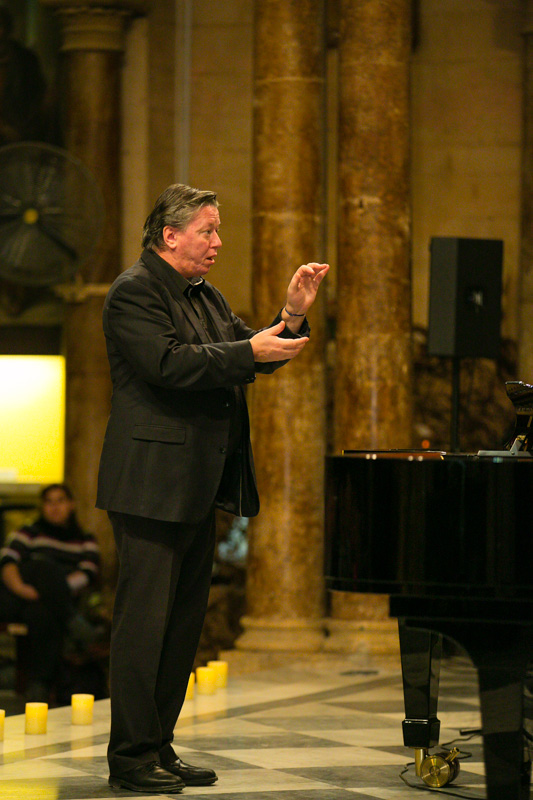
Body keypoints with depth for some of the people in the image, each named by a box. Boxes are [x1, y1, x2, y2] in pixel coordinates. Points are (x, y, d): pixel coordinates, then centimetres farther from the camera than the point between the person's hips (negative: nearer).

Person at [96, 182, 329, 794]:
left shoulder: (204, 295, 19)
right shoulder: (135, 292, -9)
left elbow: (255, 357, 17)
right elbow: (168, 363, -22)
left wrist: (291, 315, 1)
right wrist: (250, 352, -20)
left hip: (197, 487, 10)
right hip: (152, 485, -10)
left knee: (184, 622, 12)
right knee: (144, 621, -7)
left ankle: (159, 747, 18)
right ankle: (131, 756, -2)